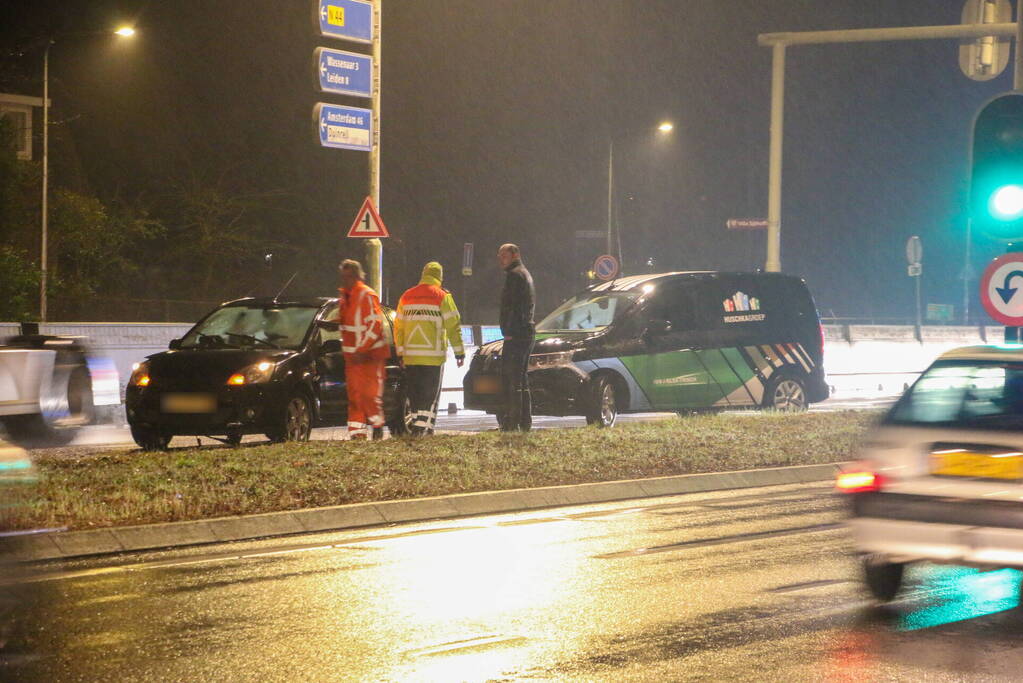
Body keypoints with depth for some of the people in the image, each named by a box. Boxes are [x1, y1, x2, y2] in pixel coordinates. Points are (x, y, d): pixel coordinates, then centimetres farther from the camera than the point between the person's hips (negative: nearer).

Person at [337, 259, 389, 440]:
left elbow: (375, 325, -18)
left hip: (369, 354, -8)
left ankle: (377, 425, 8)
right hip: (352, 355, 8)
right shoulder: (344, 297, 14)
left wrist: (362, 350, -21)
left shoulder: (367, 296, -12)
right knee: (354, 394, 5)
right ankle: (357, 432, 7)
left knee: (369, 393, -8)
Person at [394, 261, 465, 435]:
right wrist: (459, 352, -1)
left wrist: (400, 352, 19)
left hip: (410, 356, 4)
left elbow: (398, 327, 14)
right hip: (433, 356, -4)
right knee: (430, 394, -1)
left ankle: (413, 424, 11)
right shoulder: (442, 297, -3)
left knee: (414, 393, 12)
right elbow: (453, 326, -5)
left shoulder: (406, 297, 11)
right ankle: (422, 428, -10)